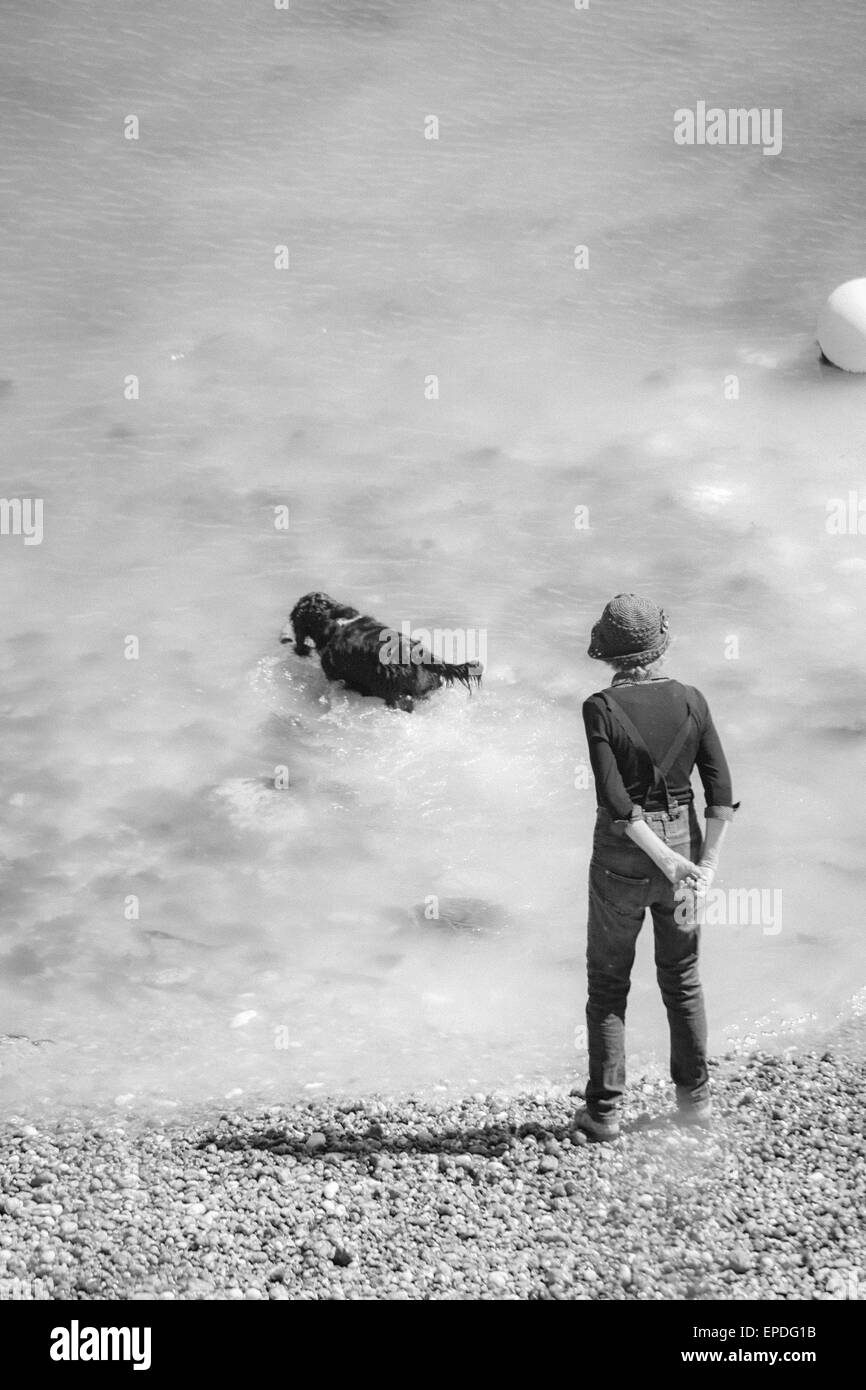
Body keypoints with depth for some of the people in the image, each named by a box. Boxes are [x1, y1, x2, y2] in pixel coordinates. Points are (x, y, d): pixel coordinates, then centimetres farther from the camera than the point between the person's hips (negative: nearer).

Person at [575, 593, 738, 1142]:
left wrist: (668, 862, -18)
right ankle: (695, 1096, 28)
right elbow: (722, 790, -10)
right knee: (682, 977, 21)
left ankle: (604, 1111, 14)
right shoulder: (691, 701, -6)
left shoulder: (601, 708, -15)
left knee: (608, 984, 12)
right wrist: (708, 863, -10)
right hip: (684, 843, 3)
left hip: (622, 861, -3)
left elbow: (614, 799, -21)